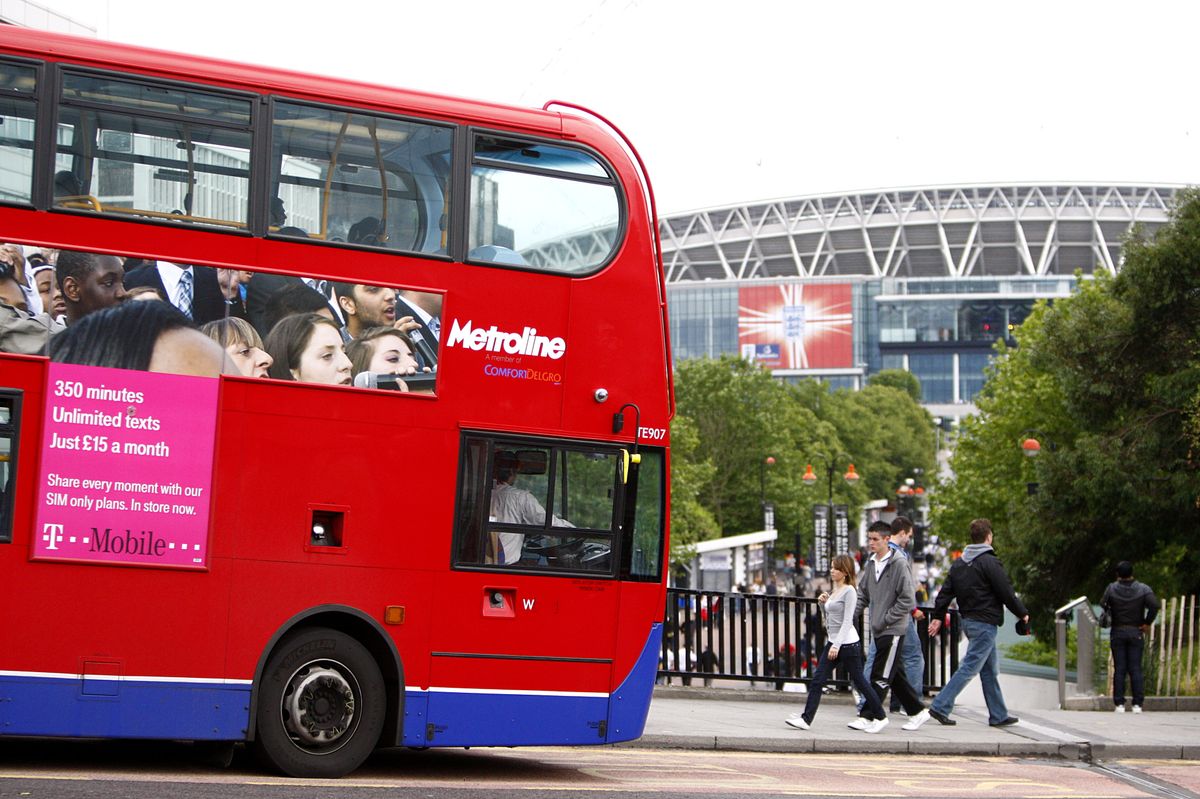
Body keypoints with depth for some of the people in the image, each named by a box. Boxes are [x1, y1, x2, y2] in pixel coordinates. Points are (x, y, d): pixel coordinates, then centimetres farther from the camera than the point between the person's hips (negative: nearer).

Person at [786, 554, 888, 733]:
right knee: (817, 681, 0)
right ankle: (806, 718, -1)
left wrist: (837, 645, -23)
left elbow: (847, 621, -18)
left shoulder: (849, 591, -12)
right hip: (833, 642, 8)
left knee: (859, 681, 2)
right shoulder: (833, 591, 13)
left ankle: (880, 717, 16)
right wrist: (822, 603, 4)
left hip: (848, 643, -8)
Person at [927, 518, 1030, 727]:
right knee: (969, 667, -8)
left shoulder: (959, 563, 11)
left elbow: (946, 591, 11)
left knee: (990, 670, 15)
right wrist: (1023, 614, 2)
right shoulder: (989, 562, -13)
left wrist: (938, 616, 14)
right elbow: (1007, 593, -11)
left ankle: (999, 715, 20)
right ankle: (940, 707, -12)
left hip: (968, 621, 9)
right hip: (985, 623, -9)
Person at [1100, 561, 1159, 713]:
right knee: (1136, 669, 3)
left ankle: (1119, 703, 1)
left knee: (1119, 669, 3)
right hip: (1136, 633, 0)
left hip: (1117, 633, 0)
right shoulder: (1143, 589, -5)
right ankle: (1137, 703, 0)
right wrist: (1147, 623, -5)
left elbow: (1103, 605, -6)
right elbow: (1154, 605, -17)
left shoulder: (1112, 589, -5)